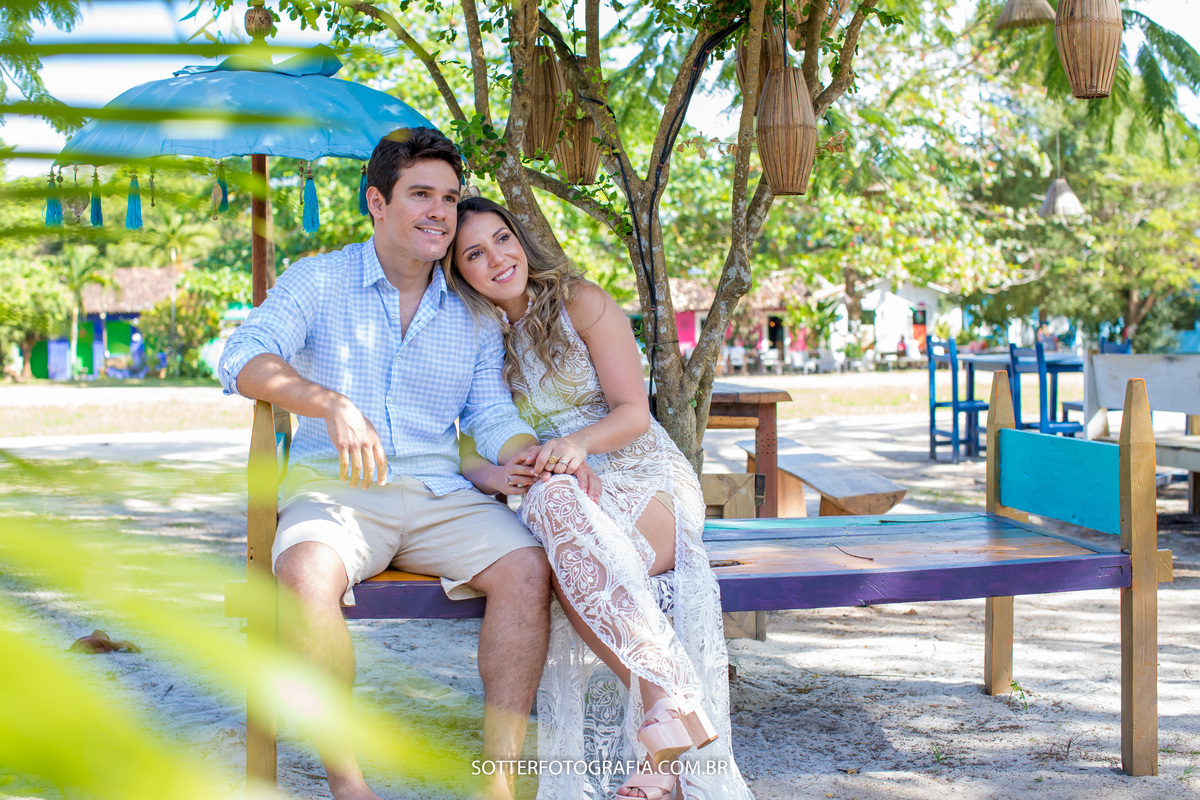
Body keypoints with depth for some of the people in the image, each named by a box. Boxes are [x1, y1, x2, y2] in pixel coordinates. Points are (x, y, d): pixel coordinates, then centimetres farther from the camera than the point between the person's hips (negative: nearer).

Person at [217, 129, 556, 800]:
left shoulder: (473, 312, 15)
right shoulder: (318, 280, 5)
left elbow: (492, 416, 9)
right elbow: (245, 358, -11)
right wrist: (333, 404, -29)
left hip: (441, 494, 3)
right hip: (333, 487, -3)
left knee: (528, 568, -27)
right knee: (307, 574, -36)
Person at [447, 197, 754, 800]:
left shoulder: (579, 302, 3)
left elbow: (633, 412, -3)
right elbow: (465, 449, 7)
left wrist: (579, 442, -25)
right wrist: (495, 475, -17)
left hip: (642, 477, -2)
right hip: (564, 492, 3)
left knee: (554, 502, -37)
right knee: (549, 499, -37)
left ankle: (658, 705, -44)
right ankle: (672, 701, -46)